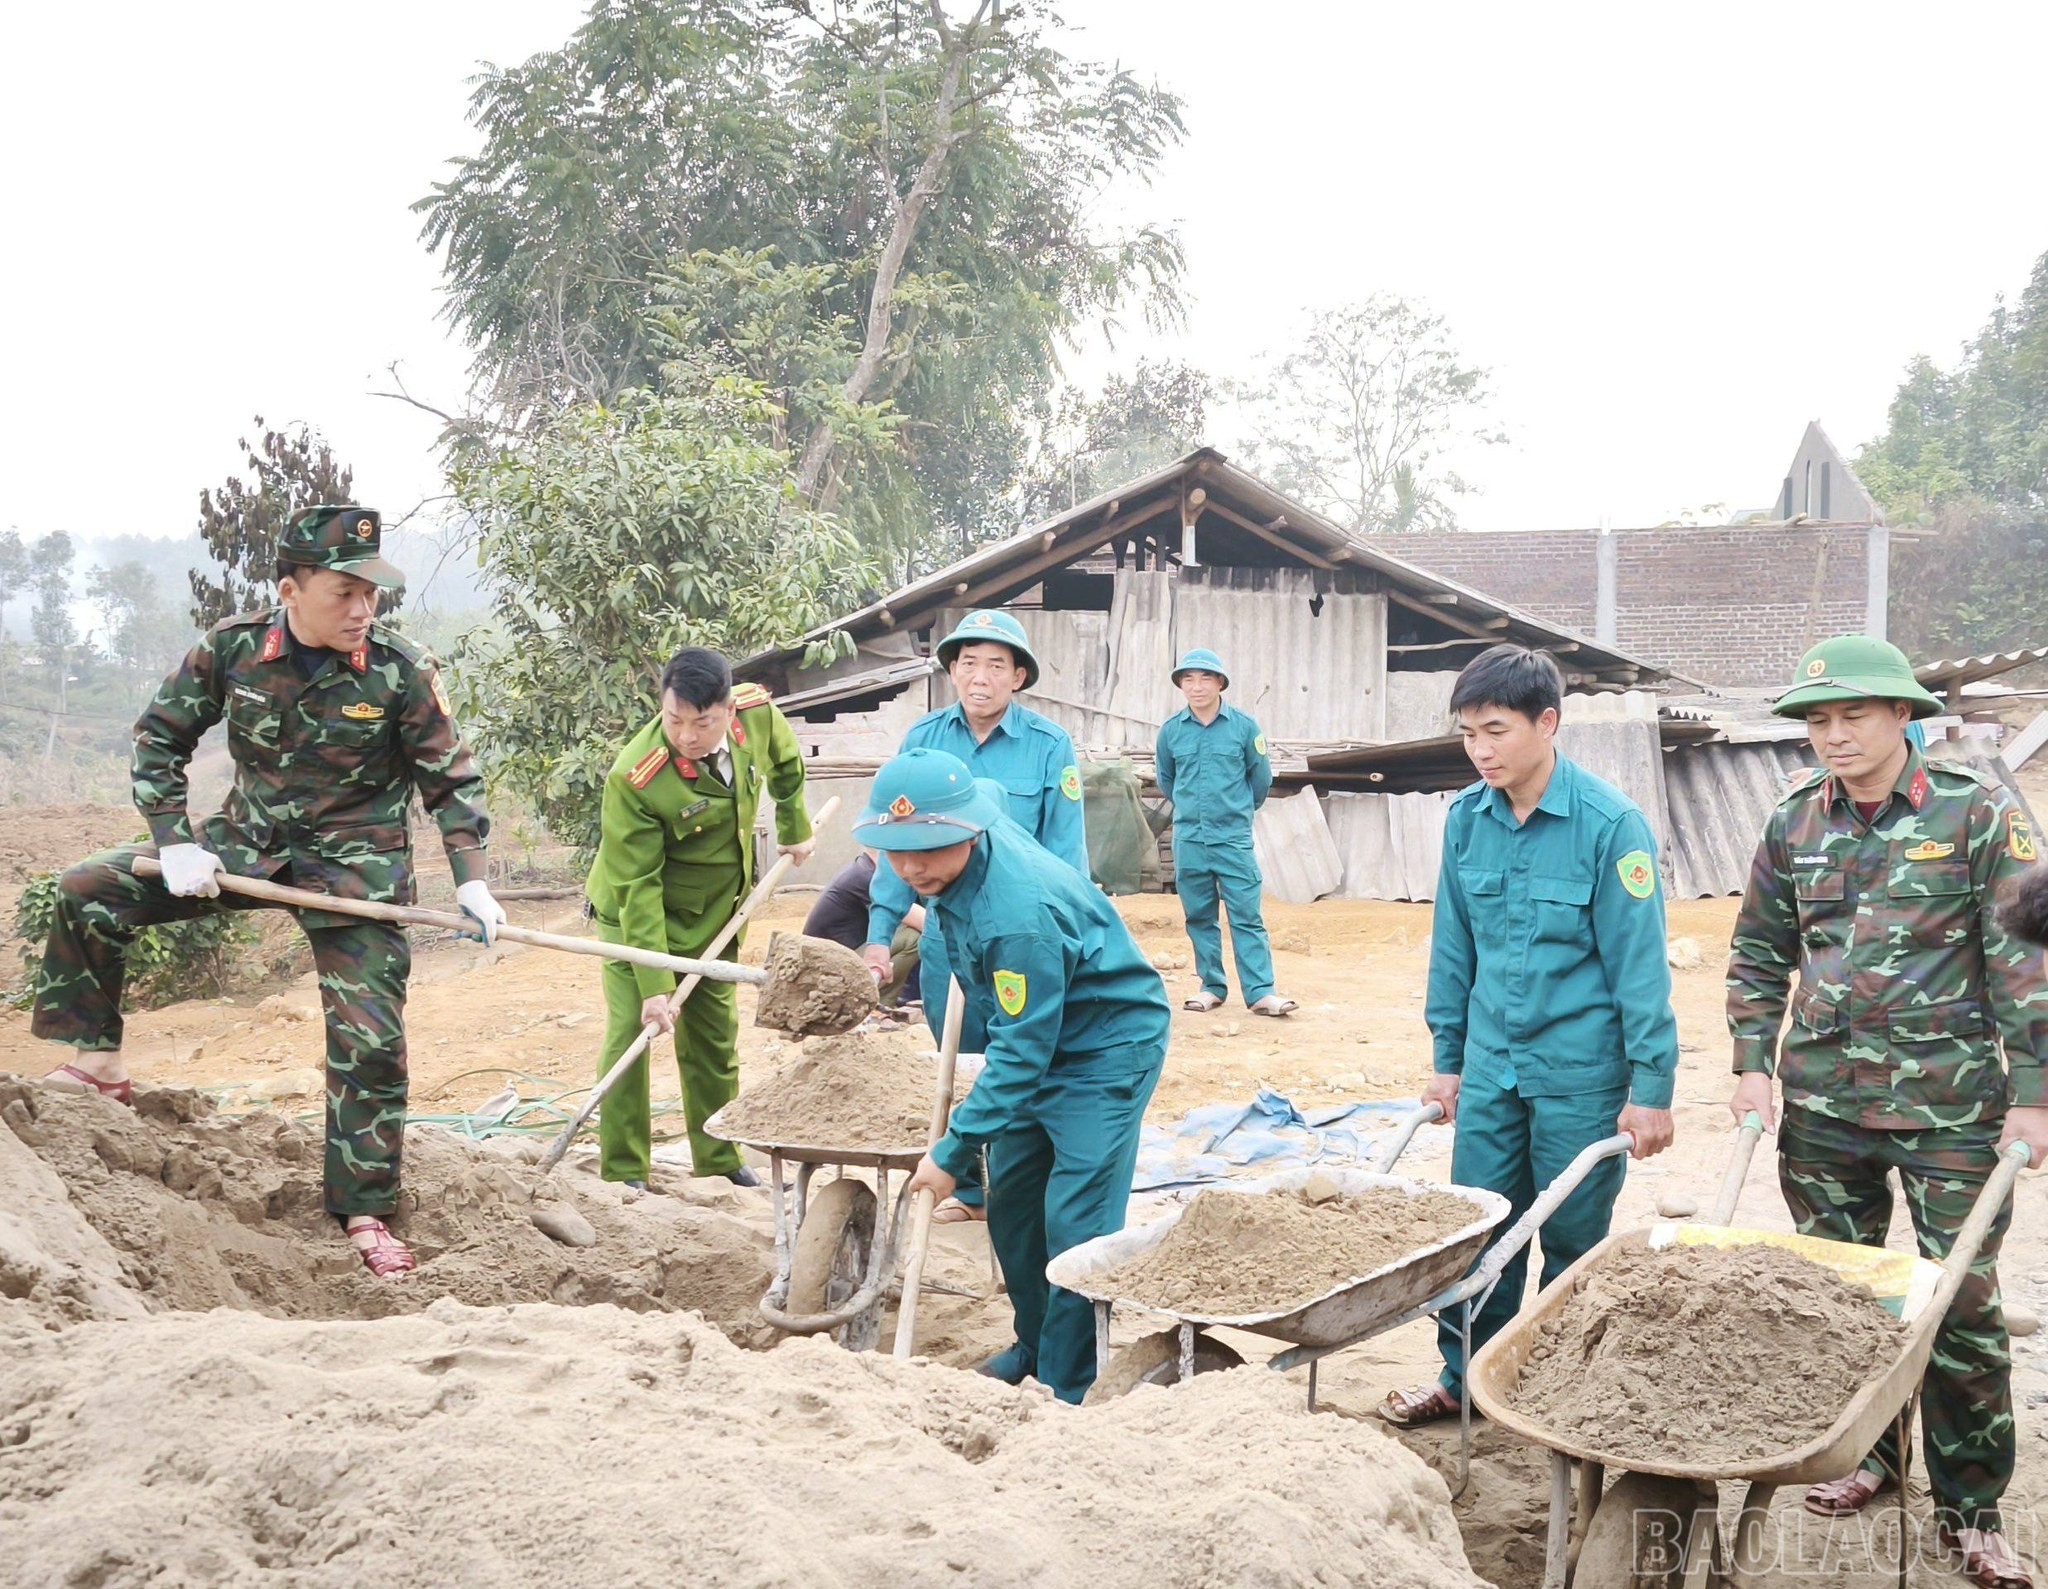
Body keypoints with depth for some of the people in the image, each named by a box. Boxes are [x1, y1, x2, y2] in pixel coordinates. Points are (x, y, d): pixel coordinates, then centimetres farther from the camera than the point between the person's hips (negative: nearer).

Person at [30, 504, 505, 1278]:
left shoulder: (402, 671, -16)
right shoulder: (232, 647, -11)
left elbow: (450, 780, -6)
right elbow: (160, 735, 1)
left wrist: (471, 880, -14)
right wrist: (175, 842, -7)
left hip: (356, 869, -3)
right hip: (248, 841, 3)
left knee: (370, 1040, -7)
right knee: (87, 891, -3)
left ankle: (365, 1214, 7)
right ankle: (99, 1065, 11)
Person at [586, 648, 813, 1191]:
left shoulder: (757, 713, -19)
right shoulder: (632, 778, -34)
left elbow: (784, 760, 9)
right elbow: (637, 888, -30)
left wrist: (795, 829, 16)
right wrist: (655, 984, -32)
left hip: (715, 914, 5)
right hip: (636, 916, -5)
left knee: (714, 1039, 13)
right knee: (630, 1033, -12)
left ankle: (721, 1163, 25)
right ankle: (623, 1175, -1)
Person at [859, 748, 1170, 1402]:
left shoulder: (1018, 914, -37)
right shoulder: (952, 866, -10)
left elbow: (1023, 1053, -32)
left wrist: (952, 1153, -26)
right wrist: (934, 914, 28)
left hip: (1105, 1049, -9)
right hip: (1032, 1032, 9)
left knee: (1075, 1225, -13)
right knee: (1010, 1201, 13)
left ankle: (1069, 1389, -3)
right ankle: (1035, 1339, 31)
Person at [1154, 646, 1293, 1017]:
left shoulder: (1244, 726, -3)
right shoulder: (1170, 730, 2)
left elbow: (1261, 777, 10)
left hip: (1234, 839, -2)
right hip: (1188, 839, 2)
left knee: (1247, 917, -5)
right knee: (1199, 917, 8)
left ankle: (1260, 992, -6)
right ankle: (1211, 986, 17)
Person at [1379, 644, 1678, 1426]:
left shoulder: (1609, 823, -15)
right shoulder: (1466, 818, 0)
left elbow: (1639, 962, -12)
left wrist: (1651, 1087, -11)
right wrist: (1448, 1059, 12)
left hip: (1579, 1068, -4)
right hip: (1490, 1060, 5)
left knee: (1572, 1237, 9)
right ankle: (1467, 1377, 25)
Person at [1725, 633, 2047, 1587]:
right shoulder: (1794, 824, 6)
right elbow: (1758, 956, 14)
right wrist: (1753, 1065, 5)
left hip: (1950, 1105, -4)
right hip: (1823, 1101, 4)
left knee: (1961, 1297, 0)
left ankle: (1969, 1506, 11)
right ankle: (1864, 1453, 30)